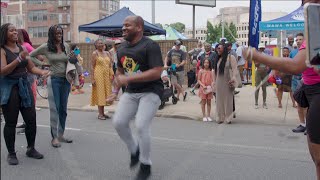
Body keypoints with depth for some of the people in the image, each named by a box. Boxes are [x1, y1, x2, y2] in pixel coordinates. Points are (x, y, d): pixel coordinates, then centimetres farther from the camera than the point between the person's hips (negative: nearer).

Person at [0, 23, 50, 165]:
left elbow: (31, 68, 13)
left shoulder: (22, 48, 11)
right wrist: (19, 59, -25)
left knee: (31, 119, 6)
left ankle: (31, 149, 23)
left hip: (24, 86, 5)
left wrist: (42, 72, -7)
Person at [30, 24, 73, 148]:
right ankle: (54, 137, 5)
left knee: (63, 109, 10)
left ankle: (61, 134, 21)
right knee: (55, 109, -3)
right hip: (53, 80, -4)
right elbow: (30, 56, 6)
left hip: (66, 80, 4)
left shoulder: (66, 46, 6)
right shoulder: (45, 47, -3)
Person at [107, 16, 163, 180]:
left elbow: (157, 72, -25)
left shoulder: (150, 46, -14)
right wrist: (116, 91, 18)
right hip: (131, 92, 7)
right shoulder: (122, 48, 10)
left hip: (151, 92, -7)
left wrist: (129, 78, -27)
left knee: (141, 126, -17)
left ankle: (145, 166, 5)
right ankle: (134, 150, 25)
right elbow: (120, 71, 24)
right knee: (118, 122, -3)